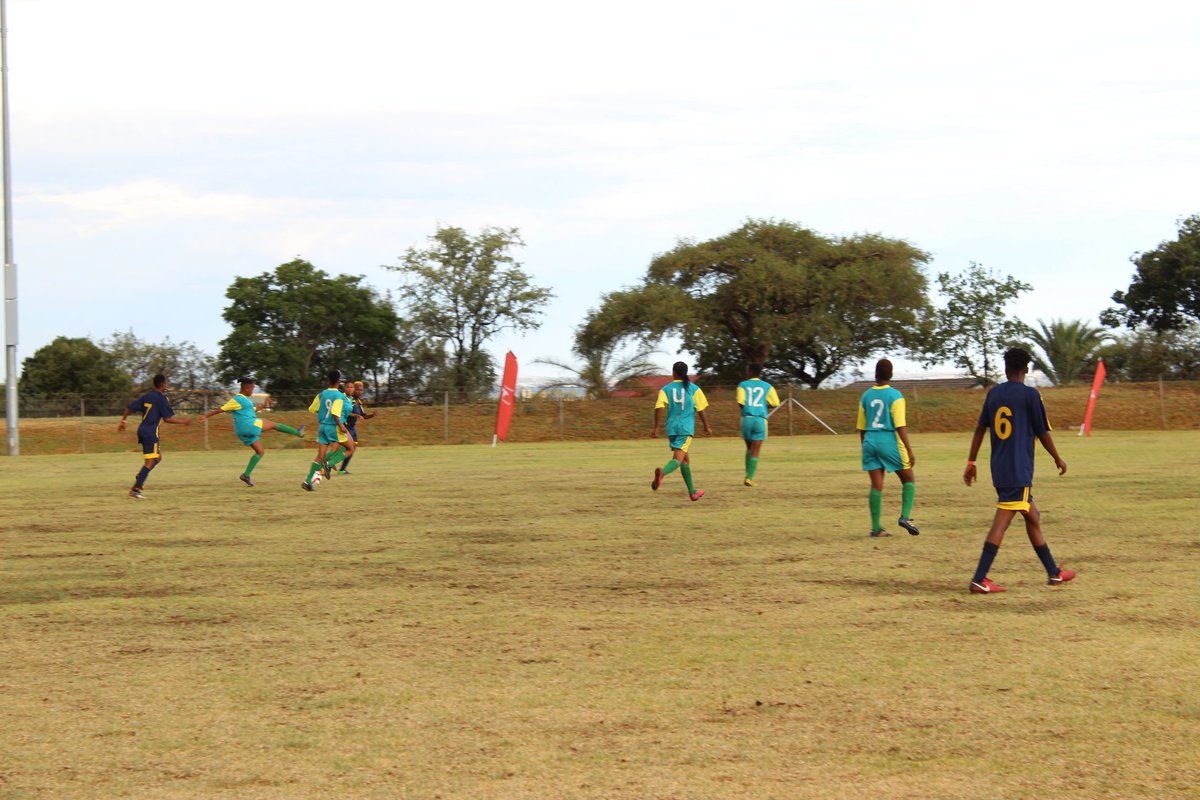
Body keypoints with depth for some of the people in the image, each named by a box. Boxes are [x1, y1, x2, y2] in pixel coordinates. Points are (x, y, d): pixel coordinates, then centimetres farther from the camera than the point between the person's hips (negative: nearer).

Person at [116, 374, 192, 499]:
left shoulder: (147, 396, 12)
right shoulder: (162, 398, -9)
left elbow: (130, 407, 13)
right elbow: (168, 418, -13)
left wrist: (123, 421, 24)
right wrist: (183, 422, -1)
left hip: (142, 430, 9)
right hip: (151, 432, -9)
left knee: (158, 457, 20)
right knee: (150, 461, -8)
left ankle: (139, 479, 6)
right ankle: (135, 489, -15)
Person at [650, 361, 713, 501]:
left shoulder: (666, 389, 4)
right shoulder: (694, 389, 3)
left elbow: (659, 408, -7)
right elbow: (701, 410, 2)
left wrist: (656, 428, -2)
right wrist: (706, 427, 14)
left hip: (672, 427, 3)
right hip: (686, 428, -3)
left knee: (685, 458, 19)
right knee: (678, 459, -12)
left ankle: (692, 491, 26)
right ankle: (663, 472, -45)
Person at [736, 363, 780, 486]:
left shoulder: (743, 385, 3)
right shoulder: (767, 387, 6)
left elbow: (740, 402, -10)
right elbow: (775, 403, 0)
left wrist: (746, 410, 10)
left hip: (746, 419, 1)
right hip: (760, 420, -1)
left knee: (749, 448, 20)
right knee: (755, 452, 1)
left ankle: (747, 475, 16)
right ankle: (749, 477, -9)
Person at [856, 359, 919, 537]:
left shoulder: (866, 396, 7)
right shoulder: (895, 396, -8)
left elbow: (861, 427, 13)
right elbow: (900, 426, -13)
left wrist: (865, 448, 24)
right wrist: (909, 450, -12)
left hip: (870, 442, 4)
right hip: (890, 442, -4)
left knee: (876, 485, 6)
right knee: (909, 480, 10)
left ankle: (876, 527, 4)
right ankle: (905, 517, -6)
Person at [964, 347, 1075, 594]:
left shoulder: (993, 393, 9)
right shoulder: (1030, 395, -7)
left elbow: (980, 428, 9)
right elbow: (1043, 433, -3)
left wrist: (971, 462, 14)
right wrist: (1058, 459, 11)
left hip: (999, 469, 7)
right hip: (1019, 471, -7)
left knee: (1032, 517, 17)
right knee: (1002, 521, -10)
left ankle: (1053, 572, 25)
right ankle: (979, 580, -16)